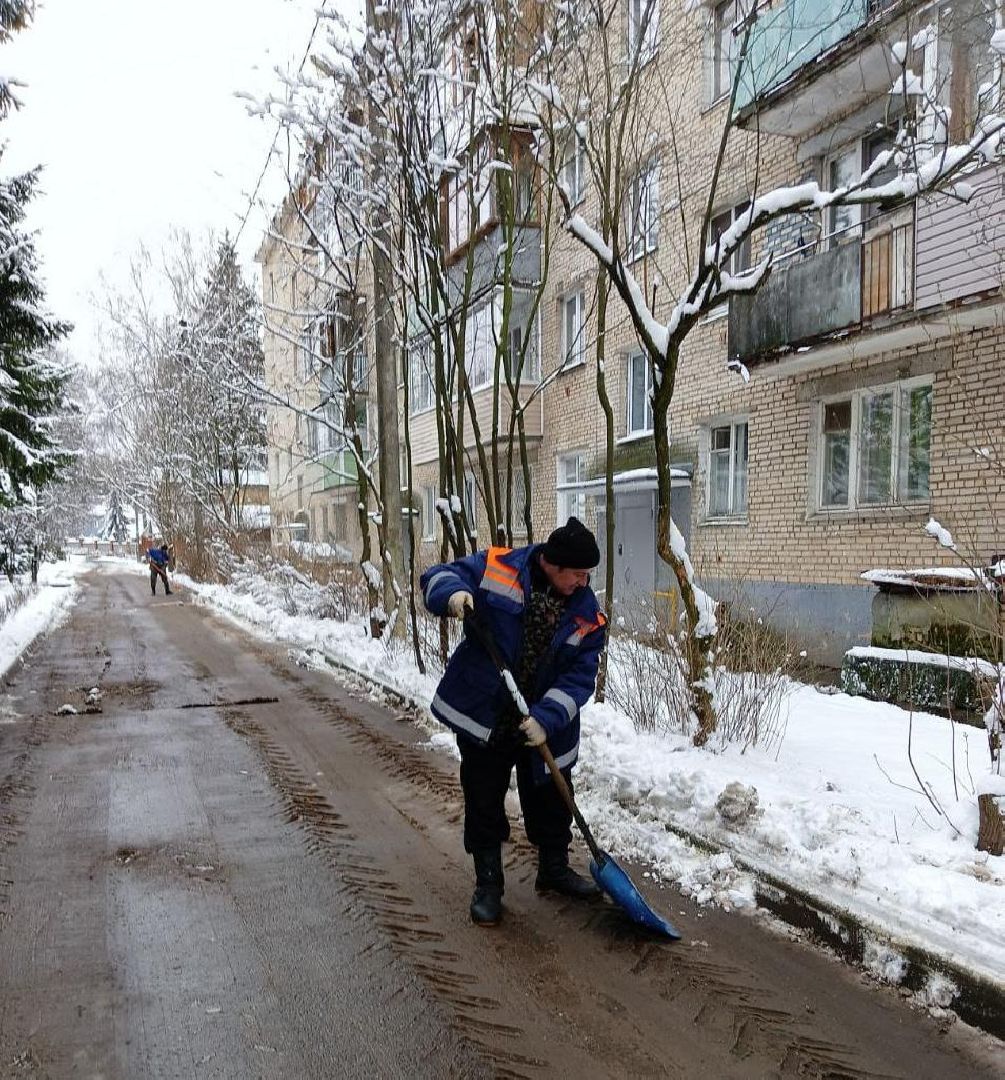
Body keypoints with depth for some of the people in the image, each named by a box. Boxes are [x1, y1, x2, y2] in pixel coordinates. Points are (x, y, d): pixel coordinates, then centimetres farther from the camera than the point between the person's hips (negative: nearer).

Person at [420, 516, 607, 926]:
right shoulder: (496, 568, -15)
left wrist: (547, 718, -25)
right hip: (483, 718, -2)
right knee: (484, 805, 10)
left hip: (544, 728, 3)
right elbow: (437, 576, -8)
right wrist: (454, 593, -32)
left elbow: (580, 677, -11)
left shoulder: (588, 614, -9)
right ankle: (488, 884, 30)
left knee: (551, 802, 19)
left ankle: (554, 869, 44)